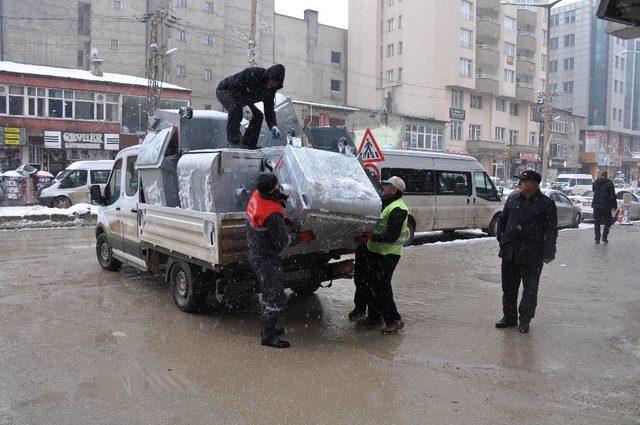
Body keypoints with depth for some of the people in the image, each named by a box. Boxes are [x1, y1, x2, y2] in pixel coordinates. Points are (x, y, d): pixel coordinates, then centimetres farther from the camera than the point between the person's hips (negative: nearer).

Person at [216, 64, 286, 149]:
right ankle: (233, 141, -32)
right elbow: (235, 87, -32)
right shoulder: (252, 73, -32)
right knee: (236, 109, -36)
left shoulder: (270, 90, -10)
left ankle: (248, 144, 1)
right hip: (224, 91, -8)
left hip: (241, 99, 8)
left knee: (258, 115, -2)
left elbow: (269, 109, -10)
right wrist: (244, 106, -41)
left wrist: (274, 126, -25)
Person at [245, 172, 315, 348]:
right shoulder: (272, 213, -32)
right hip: (266, 259, -10)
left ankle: (268, 327, 40)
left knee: (270, 294, 24)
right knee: (276, 300, 2)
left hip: (256, 253, 10)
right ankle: (268, 337, 14)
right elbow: (282, 242, -22)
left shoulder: (256, 196, -5)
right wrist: (301, 236, -7)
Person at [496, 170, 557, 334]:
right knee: (508, 287, 11)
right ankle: (509, 317, 25)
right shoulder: (512, 199, 7)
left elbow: (551, 231, -5)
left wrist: (548, 253, -9)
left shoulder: (547, 204, -5)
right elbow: (502, 221, 17)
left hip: (532, 256, -4)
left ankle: (524, 320, 19)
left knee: (530, 289, 5)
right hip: (509, 253, 4)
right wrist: (502, 240, 10)